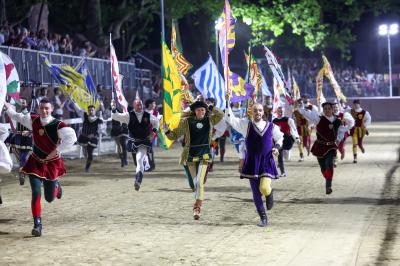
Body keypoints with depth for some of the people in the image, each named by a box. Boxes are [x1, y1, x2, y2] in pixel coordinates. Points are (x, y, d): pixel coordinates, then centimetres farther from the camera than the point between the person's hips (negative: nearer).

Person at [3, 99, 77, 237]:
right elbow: (18, 117, 12)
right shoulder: (33, 120, -7)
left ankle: (55, 185, 47)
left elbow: (72, 137, -35)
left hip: (52, 163, -2)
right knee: (36, 193, -12)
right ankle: (37, 225, -3)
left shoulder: (58, 125, -23)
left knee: (50, 198, 9)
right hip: (35, 162, 2)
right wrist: (8, 107, 23)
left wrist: (57, 150, -32)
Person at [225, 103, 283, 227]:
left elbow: (279, 138, 20)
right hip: (252, 163, 1)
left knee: (264, 188, -20)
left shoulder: (271, 127, 4)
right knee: (256, 193, 4)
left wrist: (277, 147, 0)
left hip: (267, 162, 0)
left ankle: (269, 193, 19)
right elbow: (230, 119, -8)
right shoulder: (246, 124, 1)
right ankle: (263, 218, 19)